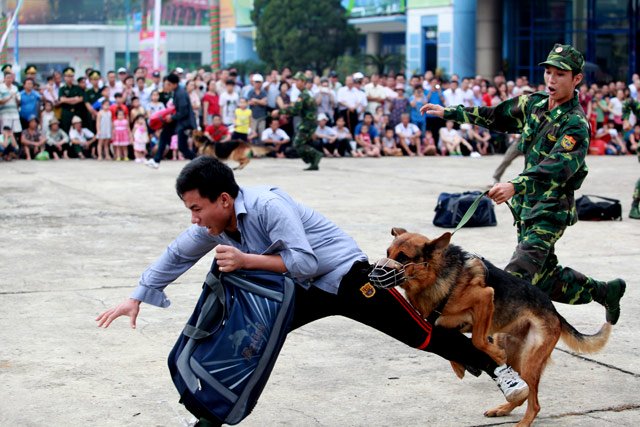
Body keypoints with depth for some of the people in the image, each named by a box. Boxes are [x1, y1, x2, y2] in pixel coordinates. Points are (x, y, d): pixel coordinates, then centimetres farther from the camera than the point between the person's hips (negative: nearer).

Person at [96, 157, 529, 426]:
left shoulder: (267, 206, -29)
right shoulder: (214, 225, -6)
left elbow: (303, 262, -32)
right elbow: (176, 257, 7)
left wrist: (245, 260, -35)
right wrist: (136, 299, 7)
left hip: (346, 276, -7)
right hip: (305, 292, 8)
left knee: (422, 334, -5)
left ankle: (497, 368, 9)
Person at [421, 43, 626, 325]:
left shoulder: (575, 124, -16)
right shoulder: (534, 103, 7)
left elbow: (557, 166, -31)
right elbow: (495, 116, 20)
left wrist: (515, 185, -44)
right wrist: (449, 113, 17)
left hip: (552, 209, -8)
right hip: (527, 206, 8)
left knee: (518, 275, -19)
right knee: (544, 274, 15)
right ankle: (604, 291, 31)